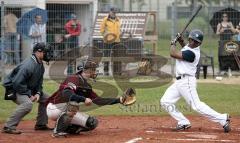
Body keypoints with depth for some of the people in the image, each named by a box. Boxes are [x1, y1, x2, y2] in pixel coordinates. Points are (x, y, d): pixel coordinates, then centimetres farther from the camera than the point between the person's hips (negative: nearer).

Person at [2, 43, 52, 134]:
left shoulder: (40, 65, 4)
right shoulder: (28, 65, -27)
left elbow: (39, 82, 14)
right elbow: (17, 83, -30)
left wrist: (38, 93, -6)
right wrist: (29, 95, -24)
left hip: (28, 89, 10)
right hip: (13, 88, -10)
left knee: (45, 98, 12)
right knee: (27, 103, -34)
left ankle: (41, 124, 19)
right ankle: (8, 127, -30)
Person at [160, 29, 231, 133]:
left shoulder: (192, 53, -21)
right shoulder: (189, 46, 8)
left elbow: (173, 54, -21)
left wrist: (173, 44, 0)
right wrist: (181, 41, 16)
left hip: (186, 81, -10)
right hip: (179, 81, 10)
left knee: (196, 106, -15)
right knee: (165, 101, 6)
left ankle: (223, 119, -11)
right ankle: (183, 122, 8)